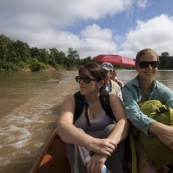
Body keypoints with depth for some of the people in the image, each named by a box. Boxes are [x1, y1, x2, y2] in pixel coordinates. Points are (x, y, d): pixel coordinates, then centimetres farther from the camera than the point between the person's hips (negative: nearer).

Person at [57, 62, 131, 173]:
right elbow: (62, 127, -30)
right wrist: (92, 143, -48)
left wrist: (106, 147, -45)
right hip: (80, 150, 0)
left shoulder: (111, 98, -8)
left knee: (112, 128, -28)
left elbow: (124, 121, -26)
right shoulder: (72, 100, -10)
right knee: (76, 133, -30)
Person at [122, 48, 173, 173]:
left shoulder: (163, 91, -5)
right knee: (146, 159, -29)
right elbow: (133, 114, -30)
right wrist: (158, 128, -51)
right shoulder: (128, 89, -13)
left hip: (160, 135, 3)